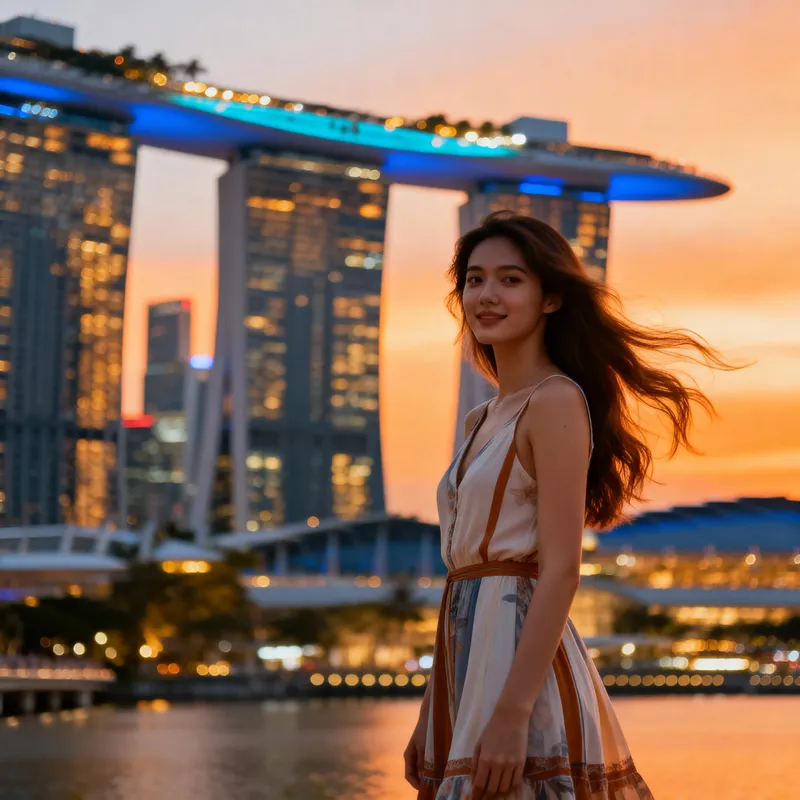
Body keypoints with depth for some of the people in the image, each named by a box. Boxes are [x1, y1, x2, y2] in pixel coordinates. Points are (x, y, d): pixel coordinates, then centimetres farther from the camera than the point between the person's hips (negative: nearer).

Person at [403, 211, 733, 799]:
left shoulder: (555, 401, -10)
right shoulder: (489, 418, 16)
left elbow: (560, 571, -17)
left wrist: (511, 714, -23)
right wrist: (432, 718, 16)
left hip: (522, 655, -8)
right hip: (472, 654, 9)